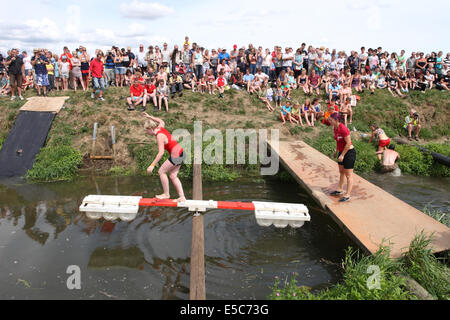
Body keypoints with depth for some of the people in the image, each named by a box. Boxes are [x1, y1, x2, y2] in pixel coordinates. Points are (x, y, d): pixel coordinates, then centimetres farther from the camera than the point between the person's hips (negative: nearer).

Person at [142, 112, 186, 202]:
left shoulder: (159, 136, -19)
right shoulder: (160, 128, 6)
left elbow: (161, 153, -25)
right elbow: (161, 121, 32)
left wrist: (152, 165, -24)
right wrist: (149, 117, 33)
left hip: (176, 156, -9)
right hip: (180, 152, 9)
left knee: (161, 171, 1)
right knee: (173, 176, 10)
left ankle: (166, 194, 9)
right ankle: (182, 197, 9)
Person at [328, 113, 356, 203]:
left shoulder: (343, 129, -24)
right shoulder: (335, 128, 3)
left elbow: (348, 143, -23)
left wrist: (342, 155, -20)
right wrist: (336, 151, 16)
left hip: (349, 153, -9)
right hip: (342, 152, 9)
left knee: (348, 175, 0)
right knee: (341, 172, 21)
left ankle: (348, 195, 8)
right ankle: (340, 190, 35)